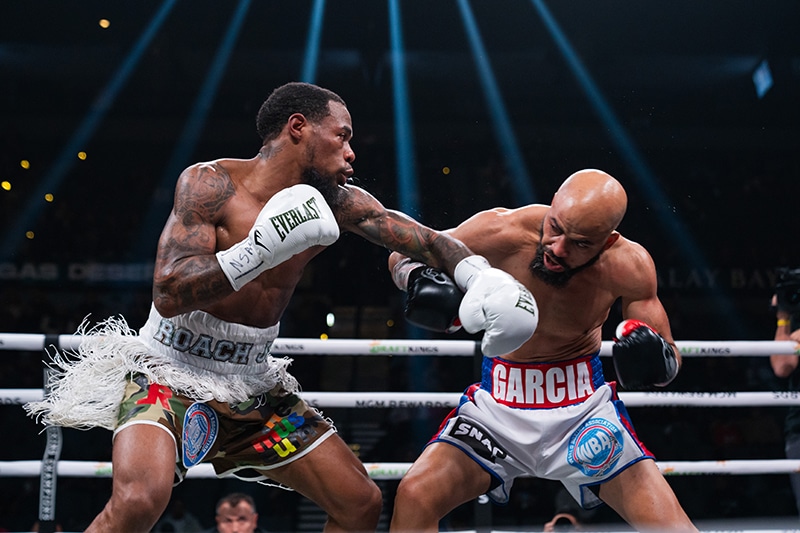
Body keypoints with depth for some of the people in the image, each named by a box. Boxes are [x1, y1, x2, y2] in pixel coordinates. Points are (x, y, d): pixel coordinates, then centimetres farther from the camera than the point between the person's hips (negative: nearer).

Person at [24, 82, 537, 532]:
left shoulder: (337, 203, -1)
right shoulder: (210, 183, -15)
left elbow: (429, 240, -2)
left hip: (252, 385, 6)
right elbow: (169, 294, -23)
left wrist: (479, 275, -21)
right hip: (168, 371, -6)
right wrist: (261, 251, -33)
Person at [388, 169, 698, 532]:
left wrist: (656, 357, -31)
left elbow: (670, 358, -6)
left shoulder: (629, 267, -18)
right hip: (498, 403, 0)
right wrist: (417, 279, -28)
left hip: (585, 404, 1)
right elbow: (403, 255, -4)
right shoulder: (500, 233, -20)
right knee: (413, 498, -23)